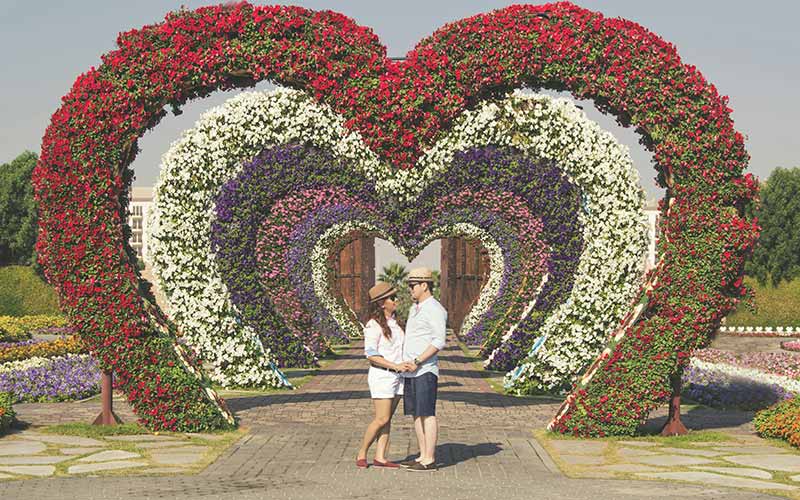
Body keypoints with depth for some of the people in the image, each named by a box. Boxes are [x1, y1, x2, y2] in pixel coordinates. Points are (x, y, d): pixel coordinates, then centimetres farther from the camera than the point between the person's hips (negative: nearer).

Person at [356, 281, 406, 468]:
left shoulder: (393, 321, 10)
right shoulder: (373, 326, -13)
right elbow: (371, 355, -17)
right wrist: (396, 366, -21)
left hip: (397, 376, 7)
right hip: (381, 375, -7)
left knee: (387, 419, 5)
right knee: (382, 419, -8)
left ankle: (380, 457, 7)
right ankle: (361, 454, 6)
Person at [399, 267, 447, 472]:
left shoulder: (434, 309, -10)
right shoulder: (415, 308, 19)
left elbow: (439, 341, -17)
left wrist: (417, 361, -20)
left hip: (425, 370, -9)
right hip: (410, 370, 9)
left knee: (427, 414, -7)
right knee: (416, 414, 10)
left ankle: (429, 460, -5)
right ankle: (423, 456, 15)